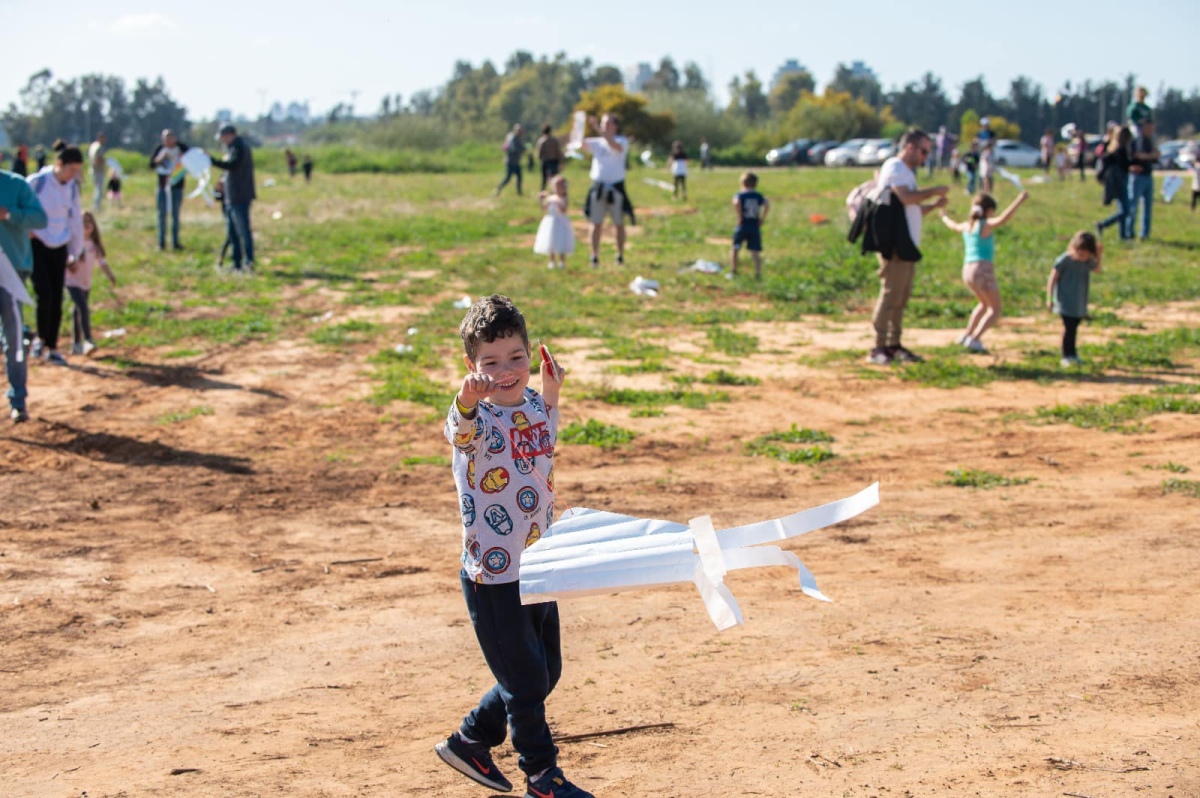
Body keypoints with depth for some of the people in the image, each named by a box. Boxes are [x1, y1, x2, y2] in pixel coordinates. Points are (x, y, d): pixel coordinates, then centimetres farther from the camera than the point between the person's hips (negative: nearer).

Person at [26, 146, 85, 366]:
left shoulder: (72, 187, 6)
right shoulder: (36, 182, -11)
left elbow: (76, 220, 14)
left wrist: (75, 253, 16)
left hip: (59, 248, 4)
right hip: (37, 246, -4)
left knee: (57, 300, 2)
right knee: (45, 295, -15)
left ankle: (52, 348, 13)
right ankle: (41, 338, 8)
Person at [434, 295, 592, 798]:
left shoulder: (532, 405, 1)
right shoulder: (478, 418, -21)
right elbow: (462, 432, -45)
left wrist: (551, 394, 6)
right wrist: (466, 400, -67)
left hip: (538, 569, 8)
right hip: (493, 578, -7)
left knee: (546, 674, 19)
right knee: (525, 681, 5)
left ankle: (469, 742, 36)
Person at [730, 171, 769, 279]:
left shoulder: (740, 195, -1)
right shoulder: (758, 196, 7)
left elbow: (736, 203, -23)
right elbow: (767, 205, -7)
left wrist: (739, 216, -14)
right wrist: (762, 218, 0)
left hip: (742, 226, -2)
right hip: (755, 227, 2)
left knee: (735, 249, 10)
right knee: (755, 252, 4)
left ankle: (733, 271, 4)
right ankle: (758, 273, -5)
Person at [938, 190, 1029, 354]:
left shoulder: (967, 226, 13)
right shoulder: (986, 225, -9)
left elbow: (954, 226, 36)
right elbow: (1003, 219, -29)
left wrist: (944, 217, 57)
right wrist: (1019, 201, -32)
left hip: (967, 271, 8)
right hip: (983, 270, -8)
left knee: (985, 304, 30)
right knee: (995, 310, -1)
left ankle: (967, 334, 33)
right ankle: (975, 339, -16)